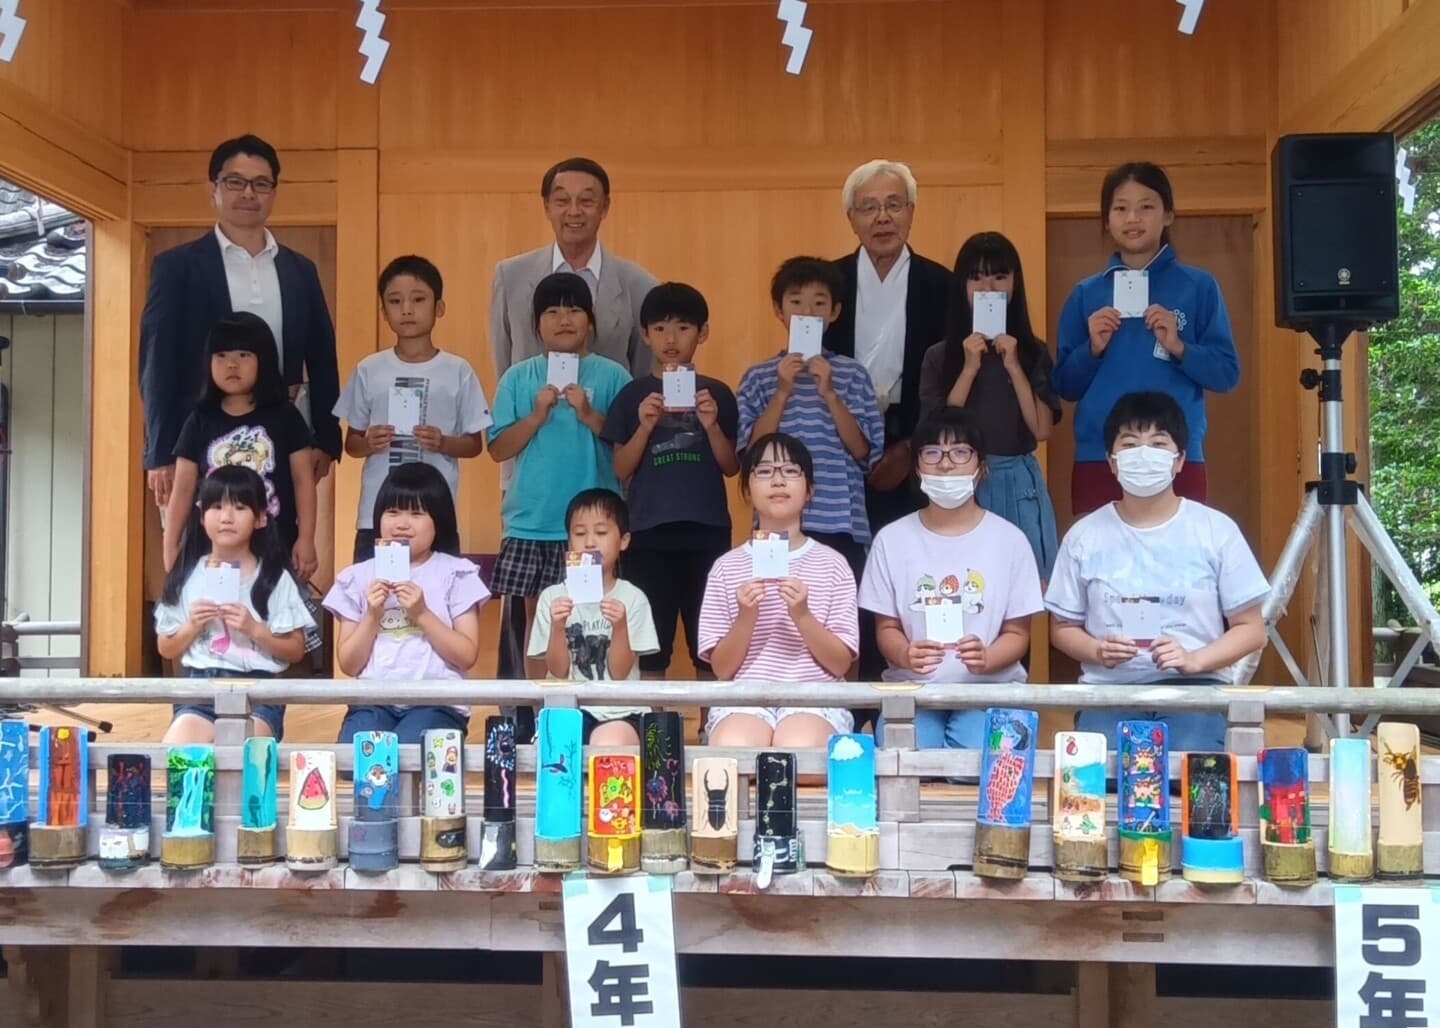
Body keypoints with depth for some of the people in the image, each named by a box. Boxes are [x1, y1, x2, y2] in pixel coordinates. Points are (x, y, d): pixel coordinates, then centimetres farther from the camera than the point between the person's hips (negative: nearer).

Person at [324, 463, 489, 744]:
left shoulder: (456, 574, 5)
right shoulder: (357, 577, 11)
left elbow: (467, 656, -1)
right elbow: (349, 665, 9)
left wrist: (422, 614, -10)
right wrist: (372, 616, -5)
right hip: (373, 702, 2)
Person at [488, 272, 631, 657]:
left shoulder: (612, 376, 1)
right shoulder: (519, 377, 6)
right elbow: (498, 449, 3)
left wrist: (591, 416, -15)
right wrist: (537, 416, -11)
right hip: (529, 522, 2)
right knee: (536, 615, 9)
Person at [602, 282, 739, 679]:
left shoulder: (717, 393, 5)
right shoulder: (633, 394, 4)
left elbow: (732, 467, 4)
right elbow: (621, 471, 1)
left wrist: (712, 425, -13)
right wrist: (645, 427, -14)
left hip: (707, 531, 0)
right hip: (649, 532, 0)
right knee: (649, 648, 4)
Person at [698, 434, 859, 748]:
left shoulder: (832, 564, 7)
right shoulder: (727, 566, 9)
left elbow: (841, 664, 2)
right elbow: (722, 669, 6)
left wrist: (803, 617, -14)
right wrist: (746, 619, -12)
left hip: (815, 698, 0)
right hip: (743, 698, 1)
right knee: (731, 752, -34)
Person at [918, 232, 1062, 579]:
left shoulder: (1034, 352, 4)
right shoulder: (939, 355, 2)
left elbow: (1042, 430, -5)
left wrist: (1014, 367, -12)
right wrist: (970, 368, -12)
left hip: (1020, 485, 1)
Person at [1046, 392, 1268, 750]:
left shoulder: (1217, 530, 2)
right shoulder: (1084, 536, 5)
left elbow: (1251, 628, 5)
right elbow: (1064, 628, 13)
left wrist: (1195, 660, -12)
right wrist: (1096, 651, -9)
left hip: (1193, 688, -1)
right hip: (1108, 689, 1)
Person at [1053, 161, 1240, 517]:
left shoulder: (1199, 286, 5)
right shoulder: (1087, 294, 9)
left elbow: (1227, 374, 2)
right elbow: (1065, 386, 9)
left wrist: (1178, 347, -14)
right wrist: (1093, 349, -9)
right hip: (1098, 460, 1)